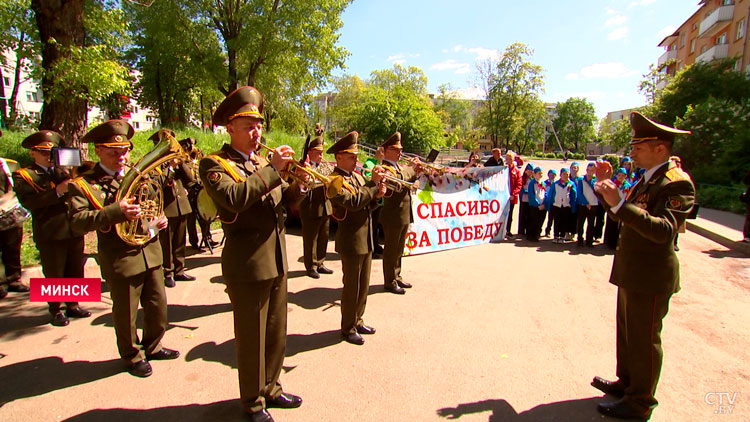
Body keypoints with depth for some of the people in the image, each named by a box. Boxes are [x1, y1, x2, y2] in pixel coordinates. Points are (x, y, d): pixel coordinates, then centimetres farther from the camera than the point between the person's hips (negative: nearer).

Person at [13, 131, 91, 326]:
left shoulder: (65, 172, 15)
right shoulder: (23, 175, 1)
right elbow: (28, 202, -15)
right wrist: (57, 191, -24)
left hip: (74, 230, 4)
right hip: (50, 234, -4)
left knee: (75, 271, 13)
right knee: (54, 275, 5)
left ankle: (72, 305, 29)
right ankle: (56, 311, 20)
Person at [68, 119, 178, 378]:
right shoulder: (83, 185, -7)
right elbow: (77, 222, -20)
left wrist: (160, 219, 3)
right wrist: (116, 211, -33)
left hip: (151, 253, 5)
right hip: (120, 260, -5)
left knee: (157, 306, 16)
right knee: (126, 313, 10)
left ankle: (152, 347, 39)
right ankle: (132, 356, 33)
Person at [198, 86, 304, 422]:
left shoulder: (262, 161, 12)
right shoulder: (214, 164, -8)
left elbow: (284, 199, 13)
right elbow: (233, 197, -28)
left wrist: (296, 183, -8)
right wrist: (272, 170, -25)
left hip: (276, 262, 7)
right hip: (248, 266, -7)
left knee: (276, 334, 19)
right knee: (251, 338, 8)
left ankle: (271, 389, 39)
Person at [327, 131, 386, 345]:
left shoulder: (357, 176, 12)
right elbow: (353, 202, -30)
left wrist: (376, 195, -6)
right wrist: (373, 182, -25)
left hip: (366, 241, 8)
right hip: (351, 242, -8)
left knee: (363, 286, 18)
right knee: (351, 287, 4)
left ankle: (358, 321, 34)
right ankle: (348, 329, 20)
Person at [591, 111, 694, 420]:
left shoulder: (677, 183, -19)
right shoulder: (647, 179, 11)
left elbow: (663, 230, -33)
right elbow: (623, 216, 16)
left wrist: (619, 203, -39)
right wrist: (608, 187, 6)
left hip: (651, 278, -9)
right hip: (631, 273, 10)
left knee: (644, 340, 5)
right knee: (627, 332, 22)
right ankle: (627, 383, 40)